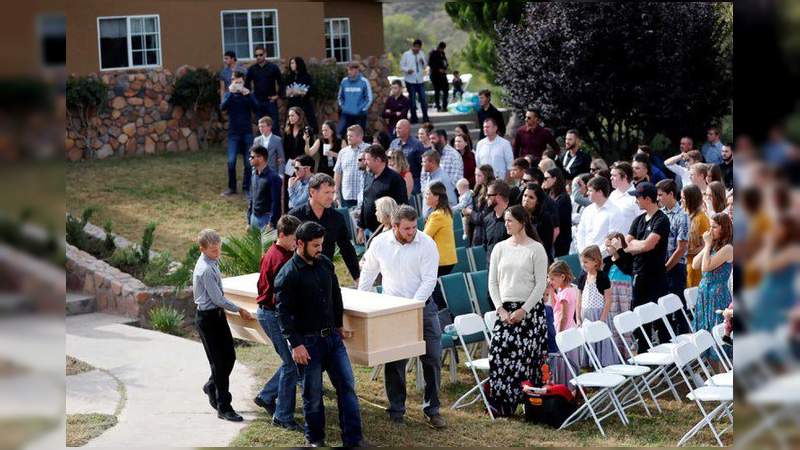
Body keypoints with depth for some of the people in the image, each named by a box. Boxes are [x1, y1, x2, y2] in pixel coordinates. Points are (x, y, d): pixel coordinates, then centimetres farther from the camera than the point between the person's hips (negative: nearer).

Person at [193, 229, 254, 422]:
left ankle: (212, 386, 36)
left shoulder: (212, 262, 7)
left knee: (229, 356, 12)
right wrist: (239, 310, -11)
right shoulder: (206, 270, -23)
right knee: (219, 362, -4)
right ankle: (223, 407, 3)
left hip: (217, 313, 9)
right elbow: (218, 298, -21)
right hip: (208, 317, -9)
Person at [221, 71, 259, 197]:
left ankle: (246, 187, 12)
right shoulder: (228, 94, 5)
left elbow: (256, 108, -10)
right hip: (233, 133, -1)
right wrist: (231, 93, -24)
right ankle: (231, 188, 6)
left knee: (248, 162, 0)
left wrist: (248, 95, -22)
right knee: (231, 161, -8)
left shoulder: (248, 94, 6)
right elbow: (223, 107, -14)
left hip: (247, 132, 1)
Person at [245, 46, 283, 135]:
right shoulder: (251, 69, 4)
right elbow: (247, 84, 13)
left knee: (275, 124, -1)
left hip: (271, 101, -2)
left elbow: (281, 82, 2)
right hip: (258, 101, 2)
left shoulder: (273, 67, -2)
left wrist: (278, 95, -5)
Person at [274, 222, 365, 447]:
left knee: (347, 385, 2)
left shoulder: (325, 263, 5)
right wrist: (295, 344, -19)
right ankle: (315, 438, 24)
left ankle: (353, 439, 7)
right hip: (308, 341, -6)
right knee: (313, 393, 5)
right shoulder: (287, 274, -15)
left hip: (332, 336, 6)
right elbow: (283, 312, -16)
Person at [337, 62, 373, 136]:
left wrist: (362, 109, -4)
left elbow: (369, 98, -1)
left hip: (360, 115, -2)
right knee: (339, 132, -12)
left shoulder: (364, 82, -5)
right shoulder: (344, 81, 4)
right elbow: (340, 96, 17)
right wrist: (342, 106, 7)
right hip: (346, 114, 2)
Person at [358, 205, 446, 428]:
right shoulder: (380, 243, -3)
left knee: (432, 358, 0)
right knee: (394, 362, 4)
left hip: (423, 306, -1)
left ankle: (432, 409, 12)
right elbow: (368, 272, 12)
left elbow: (429, 280, -13)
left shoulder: (427, 244, -11)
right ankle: (396, 411, 16)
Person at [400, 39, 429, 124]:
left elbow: (425, 66, 14)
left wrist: (423, 62, -9)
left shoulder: (422, 54, 8)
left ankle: (425, 117, 8)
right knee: (412, 100, 3)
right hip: (410, 80, -3)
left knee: (423, 99, 0)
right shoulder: (406, 55, -4)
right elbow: (401, 66, -3)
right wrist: (407, 70, -22)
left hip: (420, 80, 3)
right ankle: (414, 118, 11)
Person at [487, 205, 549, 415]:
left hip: (530, 309, -3)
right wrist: (501, 309, -3)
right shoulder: (500, 248, 8)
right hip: (505, 310, 4)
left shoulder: (536, 249, -3)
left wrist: (523, 310, -11)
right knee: (499, 354, -5)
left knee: (528, 356, -5)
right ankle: (501, 404, 5)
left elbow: (541, 284, -6)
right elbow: (493, 282, 8)